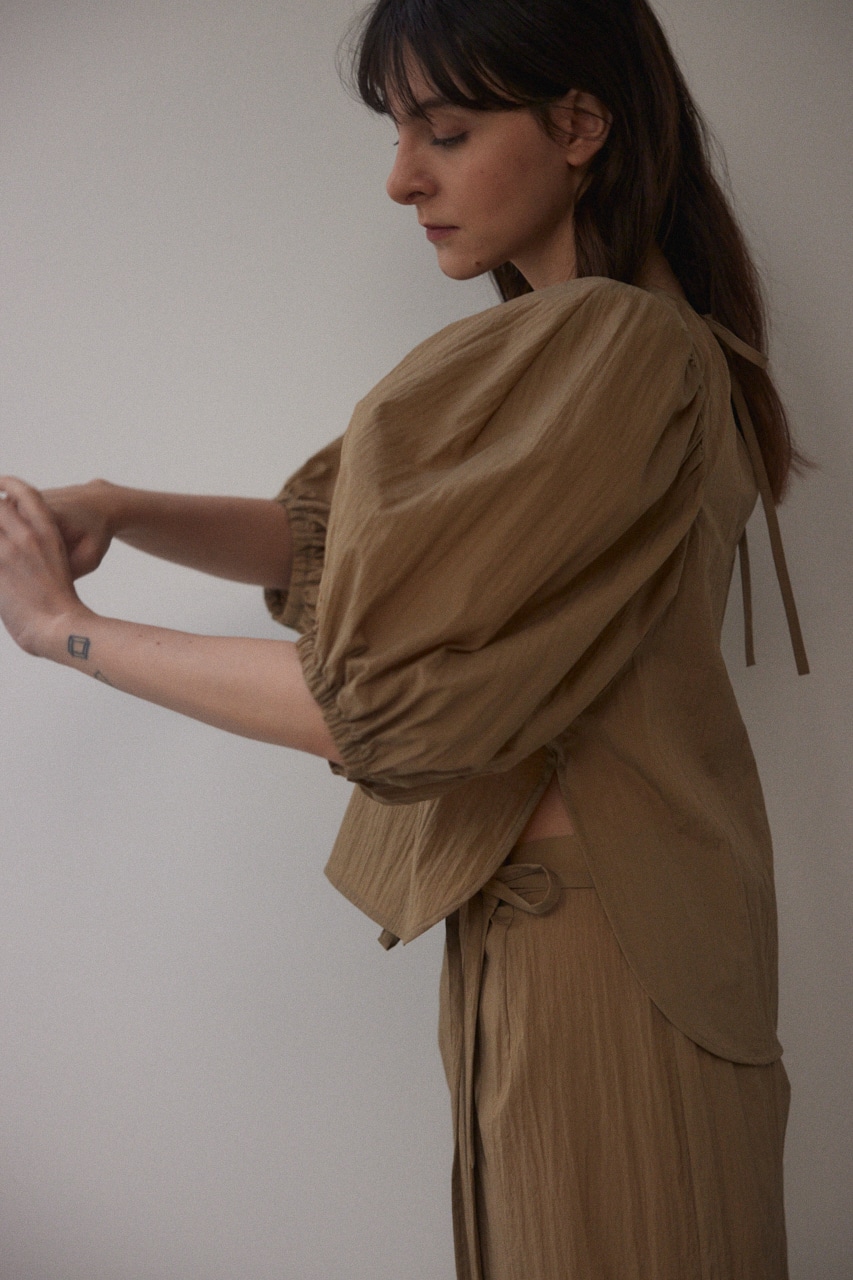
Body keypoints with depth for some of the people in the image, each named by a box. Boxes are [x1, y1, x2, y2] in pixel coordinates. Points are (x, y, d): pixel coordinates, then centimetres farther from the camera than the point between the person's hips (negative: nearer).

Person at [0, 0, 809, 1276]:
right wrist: (115, 510, -6)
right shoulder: (550, 345, 8)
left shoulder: (621, 349, -22)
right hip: (523, 897, 8)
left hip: (590, 926, -8)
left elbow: (379, 694, -24)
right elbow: (330, 534, 11)